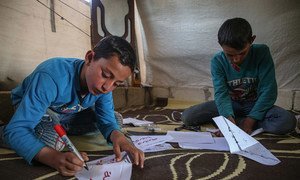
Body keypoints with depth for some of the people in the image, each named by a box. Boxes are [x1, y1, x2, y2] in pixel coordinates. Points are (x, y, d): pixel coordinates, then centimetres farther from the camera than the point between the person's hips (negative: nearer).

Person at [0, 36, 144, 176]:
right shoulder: (51, 78, -41)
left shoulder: (103, 85, -23)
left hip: (65, 113, 5)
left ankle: (60, 128, 9)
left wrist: (116, 135, -42)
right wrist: (54, 158, -59)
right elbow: (16, 130, -42)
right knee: (52, 139, -35)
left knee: (117, 118, -4)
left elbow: (108, 121, -17)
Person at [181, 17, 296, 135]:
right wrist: (228, 117, -42)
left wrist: (250, 121, -27)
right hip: (230, 103, 0)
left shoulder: (261, 53, -17)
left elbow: (268, 90, -19)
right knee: (187, 116, -19)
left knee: (288, 121, -31)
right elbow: (221, 93, -22)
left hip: (255, 104, 1)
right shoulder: (217, 62, -15)